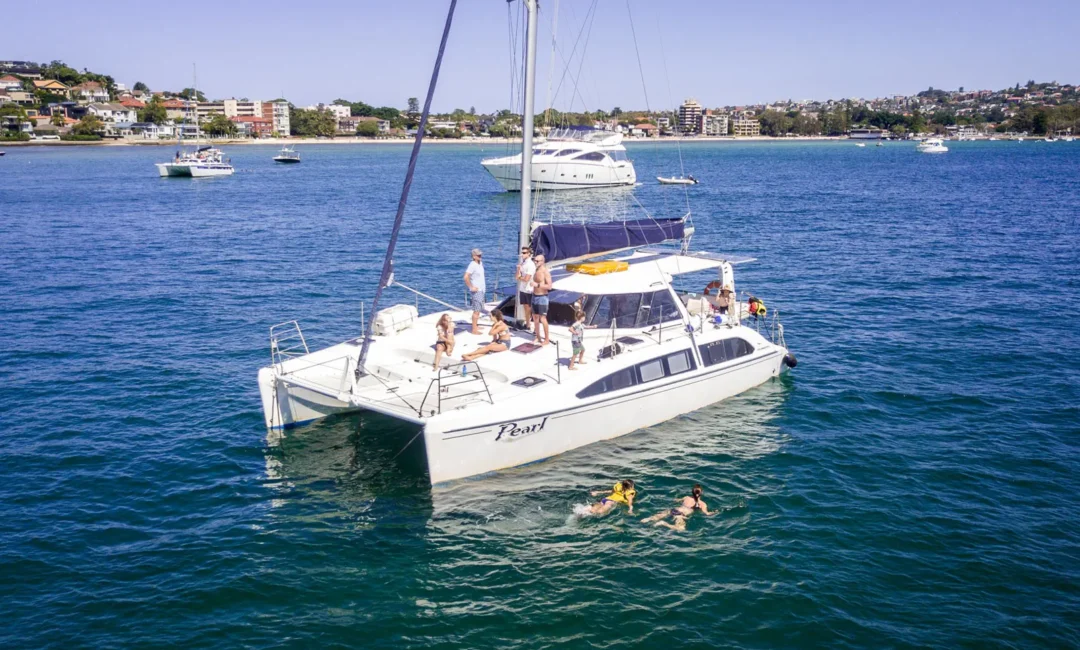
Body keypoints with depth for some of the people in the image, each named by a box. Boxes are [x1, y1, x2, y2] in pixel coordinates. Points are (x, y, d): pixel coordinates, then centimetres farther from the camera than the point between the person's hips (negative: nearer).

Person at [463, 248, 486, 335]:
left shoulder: (480, 263, 8)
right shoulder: (472, 265, -19)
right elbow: (466, 277, -28)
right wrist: (471, 287, -22)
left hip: (481, 289, 9)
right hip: (476, 291, -9)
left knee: (478, 309, 17)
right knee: (476, 310, -8)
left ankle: (476, 326, 28)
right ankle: (474, 329, -6)